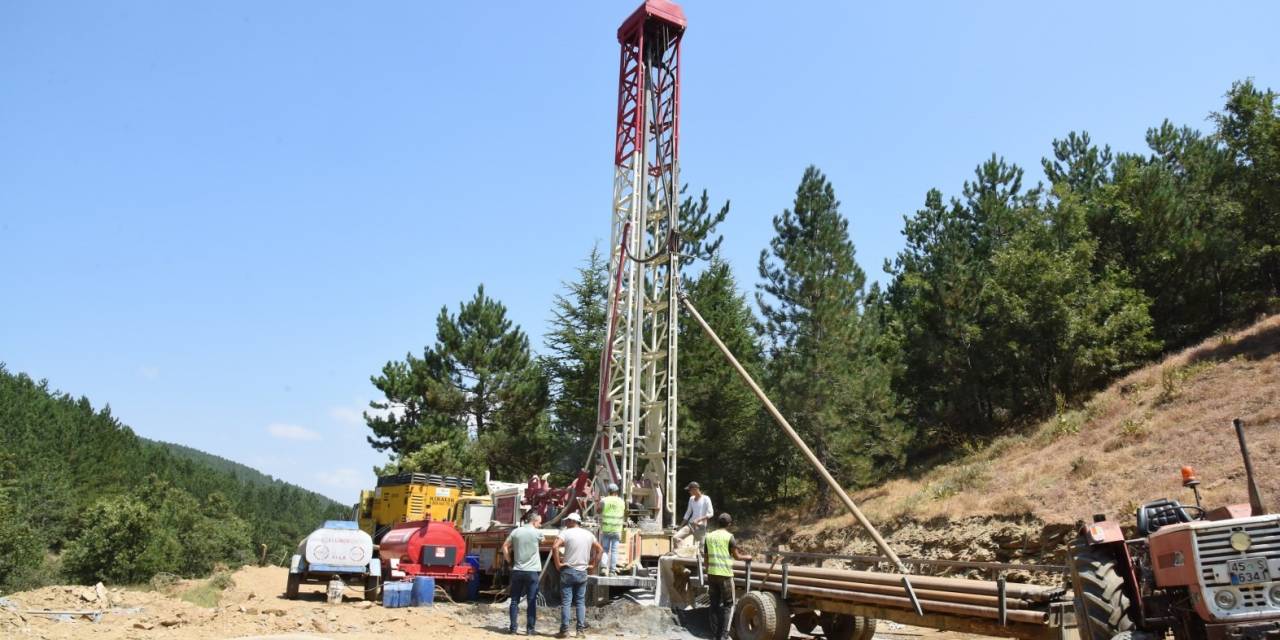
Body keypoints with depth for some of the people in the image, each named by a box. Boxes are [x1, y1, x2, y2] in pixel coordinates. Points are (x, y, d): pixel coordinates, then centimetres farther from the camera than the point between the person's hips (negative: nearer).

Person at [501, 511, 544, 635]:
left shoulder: (516, 531, 3)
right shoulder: (537, 533, -5)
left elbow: (505, 547, 6)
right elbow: (542, 541, 17)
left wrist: (509, 562, 13)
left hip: (517, 571, 3)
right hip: (532, 571, -3)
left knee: (515, 600, 9)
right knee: (531, 601, 3)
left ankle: (513, 628, 8)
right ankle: (530, 629, 4)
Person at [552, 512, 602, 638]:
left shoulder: (566, 533, -7)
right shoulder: (588, 534, 9)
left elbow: (555, 547, -21)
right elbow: (599, 549, 17)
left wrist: (558, 564, -12)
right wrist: (593, 565, 16)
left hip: (568, 571, -4)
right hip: (582, 572, 4)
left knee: (566, 602, 0)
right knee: (581, 602, 9)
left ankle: (564, 630, 0)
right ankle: (581, 630, 8)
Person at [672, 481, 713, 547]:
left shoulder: (706, 499, -6)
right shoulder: (691, 499, 12)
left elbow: (711, 513, -13)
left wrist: (698, 519, -24)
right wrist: (680, 526, 18)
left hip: (700, 526, -6)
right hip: (690, 524, 6)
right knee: (675, 538, -12)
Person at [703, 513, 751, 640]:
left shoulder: (709, 536, 7)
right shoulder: (729, 536, -7)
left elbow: (706, 558, 11)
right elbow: (736, 556, 0)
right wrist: (746, 557, 19)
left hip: (712, 574, 5)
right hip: (725, 574, -4)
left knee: (715, 604, 11)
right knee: (727, 604, 7)